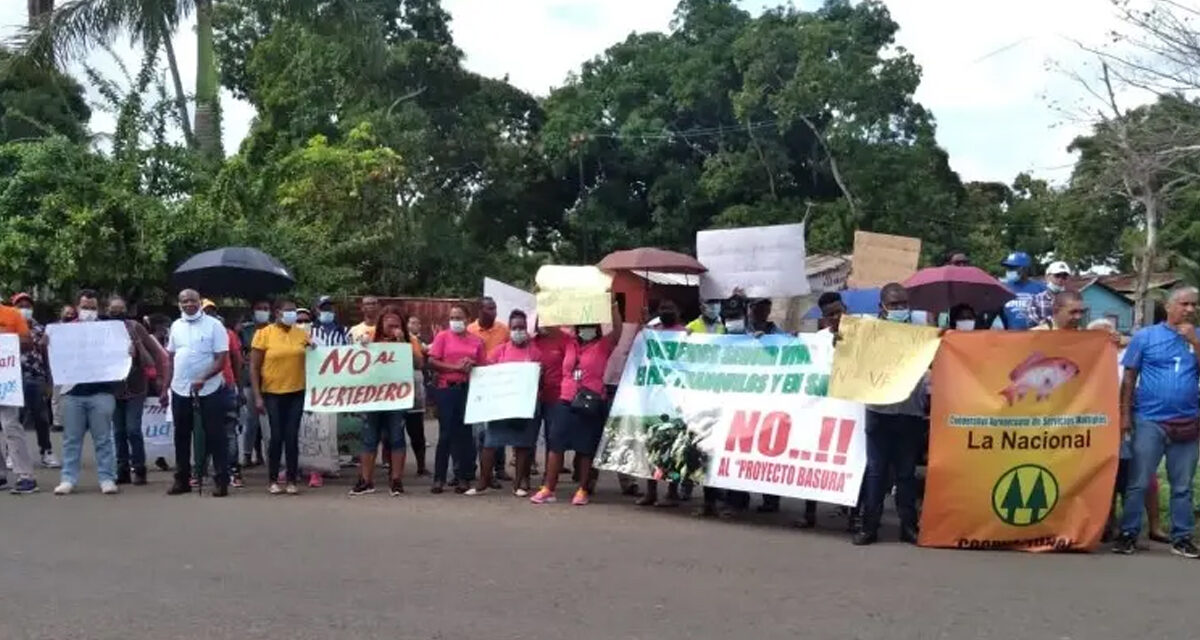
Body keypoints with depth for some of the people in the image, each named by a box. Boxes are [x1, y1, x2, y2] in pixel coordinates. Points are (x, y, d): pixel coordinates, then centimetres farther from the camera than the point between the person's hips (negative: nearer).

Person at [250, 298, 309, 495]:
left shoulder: (302, 334, 6)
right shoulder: (264, 334, -3)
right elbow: (254, 367, -3)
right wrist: (257, 396, -8)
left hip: (297, 392, 2)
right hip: (272, 393, -2)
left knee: (292, 436, 3)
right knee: (277, 436, 0)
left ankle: (292, 481, 10)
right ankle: (273, 481, 11)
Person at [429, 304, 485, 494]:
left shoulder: (477, 340, 10)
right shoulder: (442, 336, 4)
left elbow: (484, 366, 14)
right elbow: (432, 362, -4)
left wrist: (472, 365, -7)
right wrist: (455, 367, -12)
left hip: (469, 389, 2)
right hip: (447, 389, -2)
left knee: (465, 432, 4)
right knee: (446, 433, -1)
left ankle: (463, 477, 10)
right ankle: (439, 478, 3)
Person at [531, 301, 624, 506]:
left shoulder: (603, 345, 1)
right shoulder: (569, 343, 12)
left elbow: (618, 331, -14)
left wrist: (613, 306, -22)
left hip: (592, 404, -3)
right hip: (566, 402, 3)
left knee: (586, 449, 4)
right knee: (556, 445, 2)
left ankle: (583, 491, 12)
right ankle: (548, 489, 8)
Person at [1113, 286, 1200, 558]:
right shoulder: (1145, 336, 2)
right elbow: (1129, 377, 3)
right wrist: (1125, 414, -3)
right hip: (1150, 421, -2)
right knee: (1138, 483, -2)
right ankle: (1128, 534, 5)